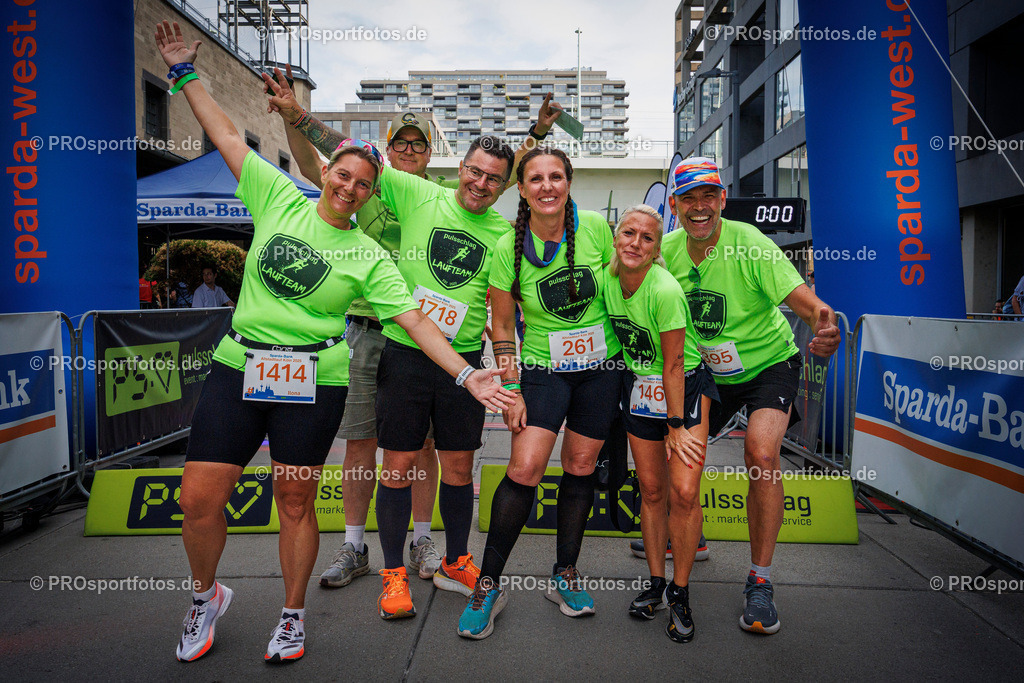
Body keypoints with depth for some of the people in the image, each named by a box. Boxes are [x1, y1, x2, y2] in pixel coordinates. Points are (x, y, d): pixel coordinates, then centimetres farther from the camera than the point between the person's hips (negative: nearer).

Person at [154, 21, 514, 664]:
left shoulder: (370, 257, -1)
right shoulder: (281, 198, 5)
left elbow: (417, 321, -6)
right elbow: (227, 135, 11)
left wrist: (467, 375, -15)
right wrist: (186, 72, 11)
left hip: (313, 381, -2)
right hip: (237, 366, 2)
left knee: (296, 502, 7)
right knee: (199, 497, 1)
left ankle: (293, 616, 30)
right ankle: (207, 595, 32)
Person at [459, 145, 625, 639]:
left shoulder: (595, 227, -5)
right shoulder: (508, 247, -8)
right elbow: (501, 326, -1)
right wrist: (511, 390, -6)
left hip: (602, 366, 2)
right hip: (543, 368, -2)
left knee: (580, 466, 8)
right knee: (524, 468, -13)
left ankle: (565, 575, 26)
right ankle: (489, 583, 4)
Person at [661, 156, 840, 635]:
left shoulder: (749, 244, -25)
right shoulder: (667, 250, -12)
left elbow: (805, 300, -33)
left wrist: (825, 330, -54)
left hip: (770, 364, -4)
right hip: (710, 372, 4)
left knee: (761, 455, -24)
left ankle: (760, 582, -6)